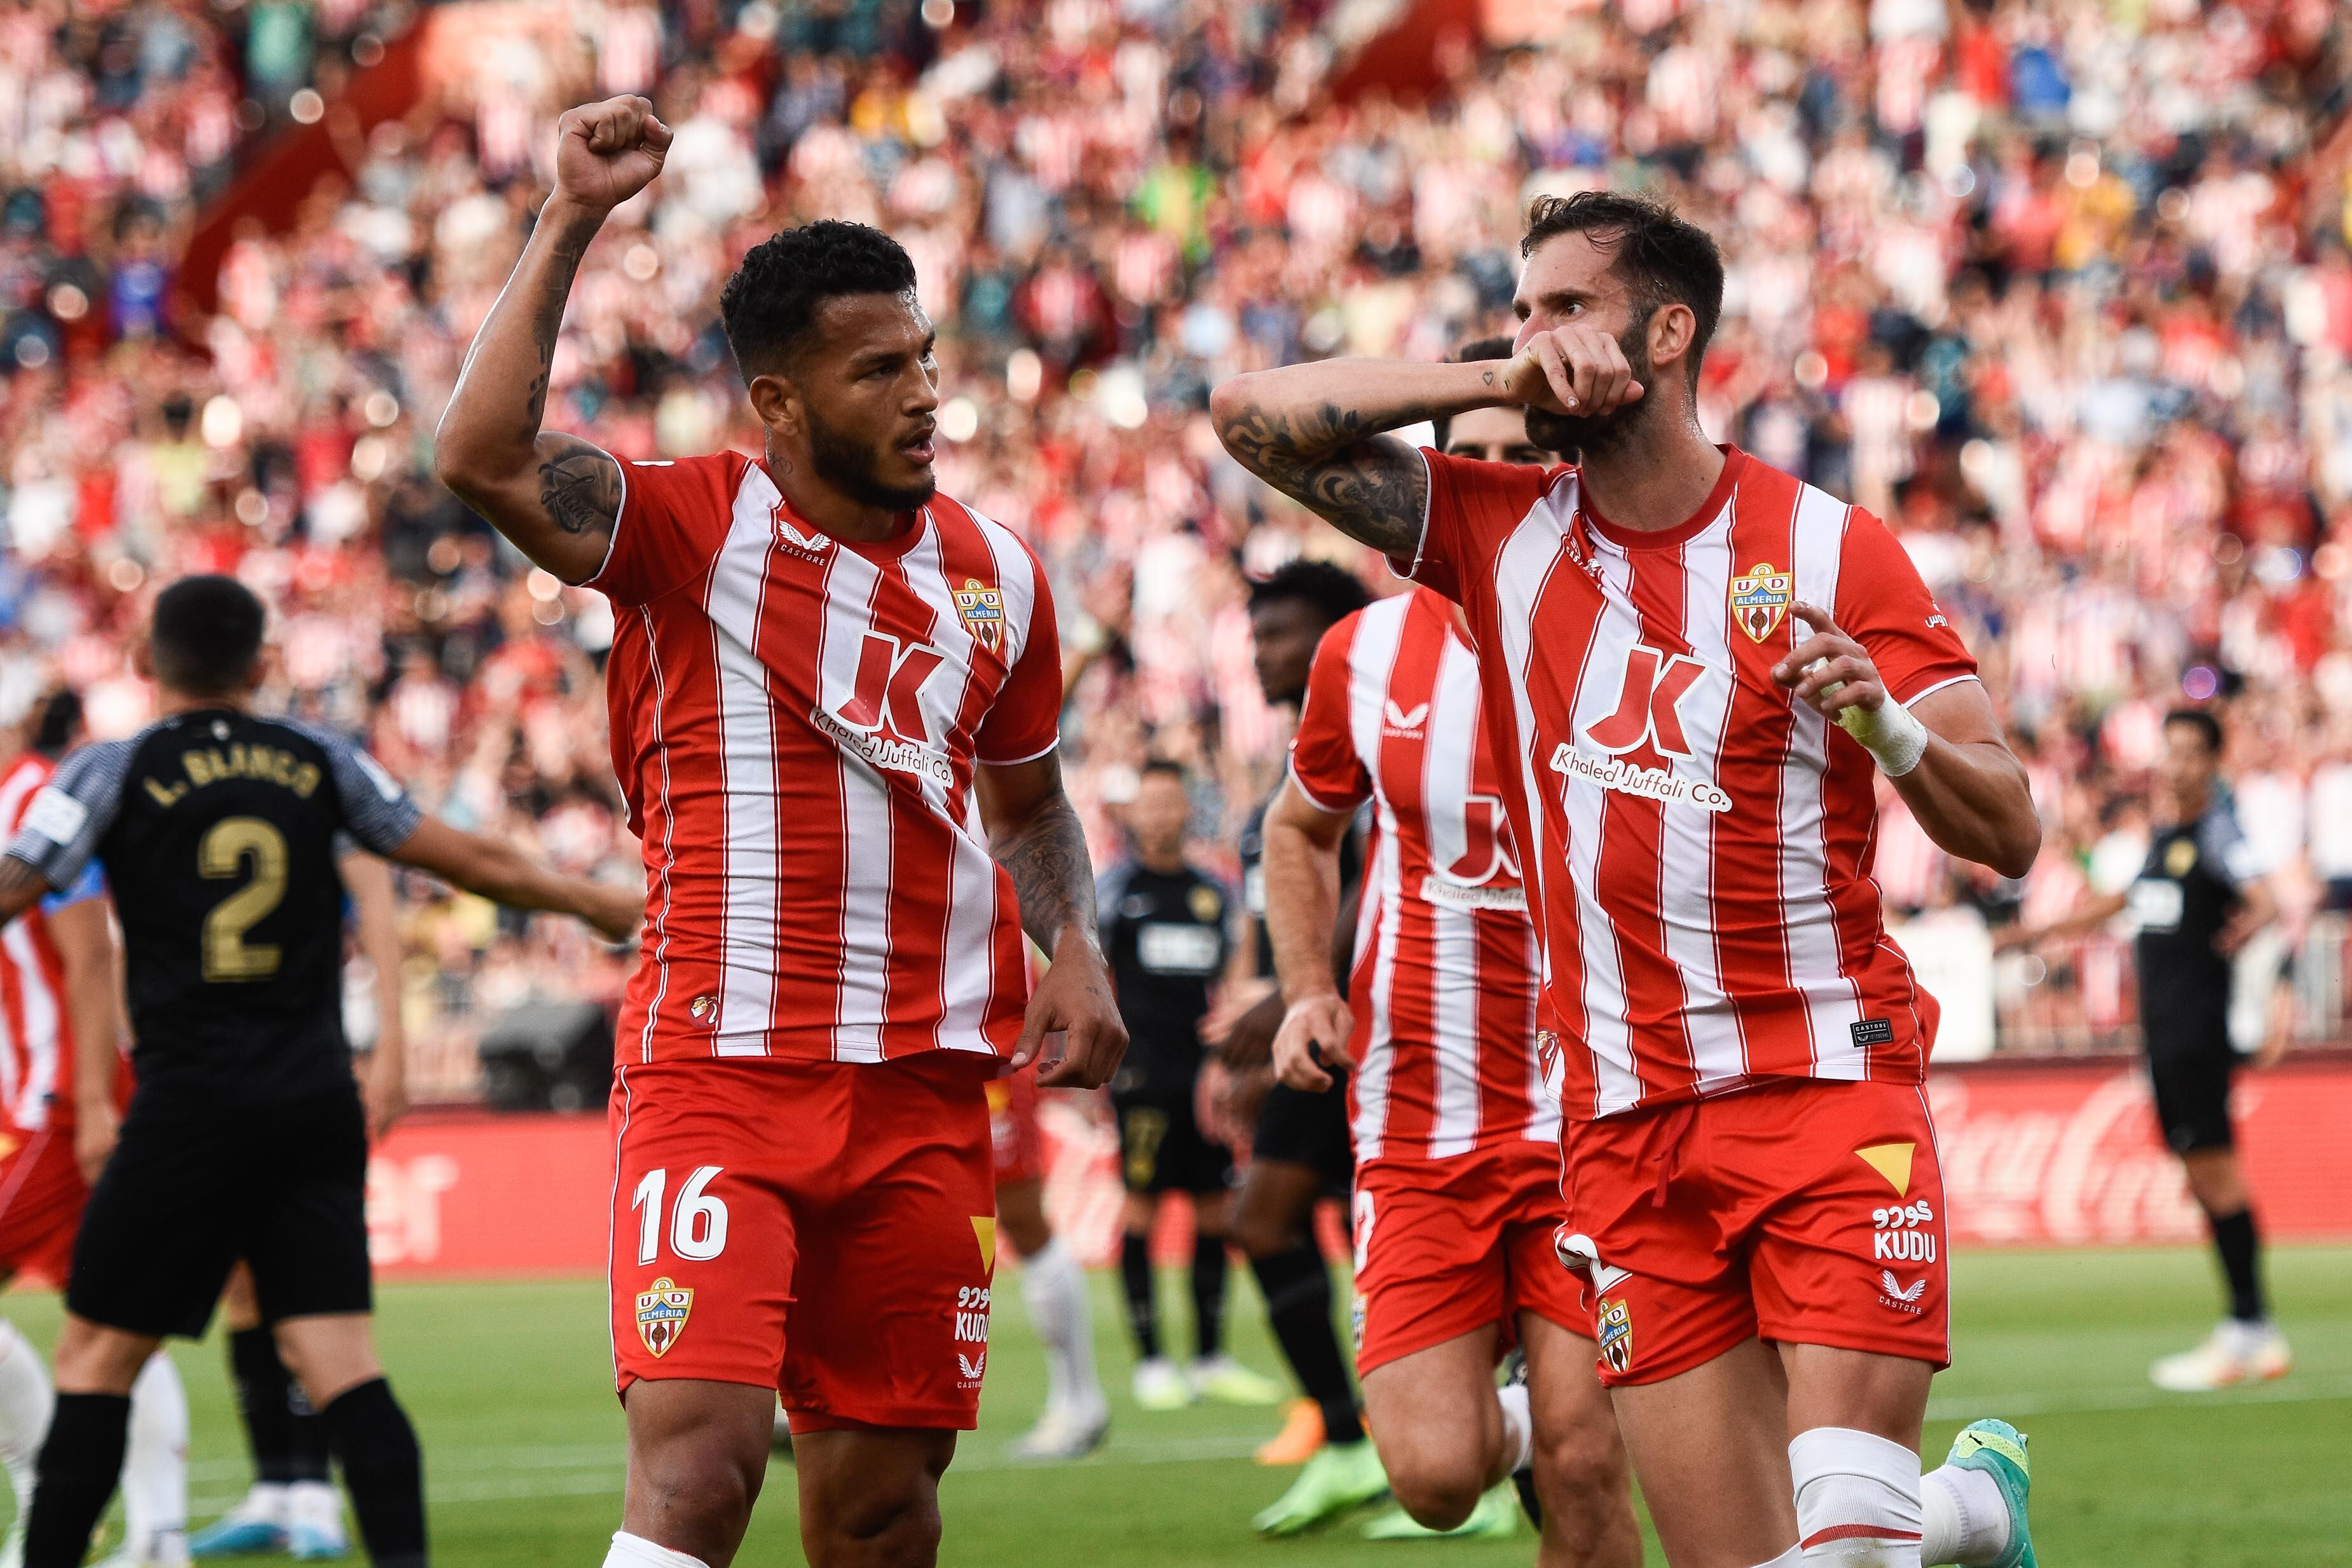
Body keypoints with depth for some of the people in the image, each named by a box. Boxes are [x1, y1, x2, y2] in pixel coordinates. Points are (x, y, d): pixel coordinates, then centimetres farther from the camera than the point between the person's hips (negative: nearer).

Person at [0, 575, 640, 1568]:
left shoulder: (113, 772, 0)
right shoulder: (321, 765, 10)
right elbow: (471, 863, 15)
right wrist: (601, 906, 29)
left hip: (192, 1104, -3)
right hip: (316, 1103, 3)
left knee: (94, 1357, 5)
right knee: (340, 1365, -1)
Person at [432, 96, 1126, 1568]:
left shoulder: (999, 573, 11)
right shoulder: (690, 526, -4)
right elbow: (485, 458, -22)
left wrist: (1074, 951, 8)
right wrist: (573, 221, -22)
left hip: (925, 1094, 5)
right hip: (717, 1068, -4)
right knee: (701, 1445, -20)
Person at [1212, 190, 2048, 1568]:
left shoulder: (1831, 548, -2)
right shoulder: (1502, 532, 7)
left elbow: (2008, 832, -4)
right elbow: (1256, 415, 3)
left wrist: (1885, 725, -24)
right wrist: (1496, 381, -5)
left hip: (1830, 1090, -3)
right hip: (1625, 1129, 3)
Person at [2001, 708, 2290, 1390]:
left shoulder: (2218, 833, -7)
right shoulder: (2164, 838, 17)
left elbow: (2263, 895, -24)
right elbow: (2128, 899, 34)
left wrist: (2252, 918, -46)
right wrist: (2047, 929, 41)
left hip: (2200, 1027, -8)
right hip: (2162, 1028, 8)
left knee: (2216, 1171, -10)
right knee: (2201, 1178, 7)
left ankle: (2250, 1329, -8)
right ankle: (2253, 1334, 10)